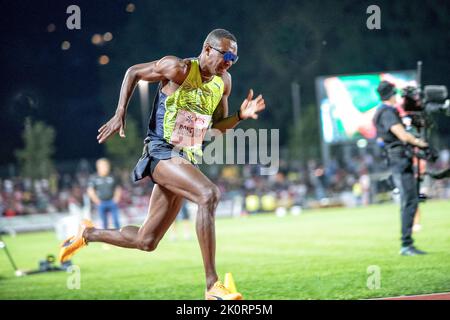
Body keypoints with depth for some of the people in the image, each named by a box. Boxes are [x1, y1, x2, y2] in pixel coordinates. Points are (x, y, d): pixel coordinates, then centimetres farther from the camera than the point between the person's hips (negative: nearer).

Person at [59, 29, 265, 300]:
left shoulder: (224, 82, 9)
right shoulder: (178, 69, -10)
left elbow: (219, 126, 19)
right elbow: (133, 72, 3)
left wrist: (241, 115, -1)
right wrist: (120, 115, -2)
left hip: (187, 160, 8)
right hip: (161, 152, -8)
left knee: (146, 241, 10)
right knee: (209, 194, -33)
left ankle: (89, 233, 36)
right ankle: (212, 285, -32)